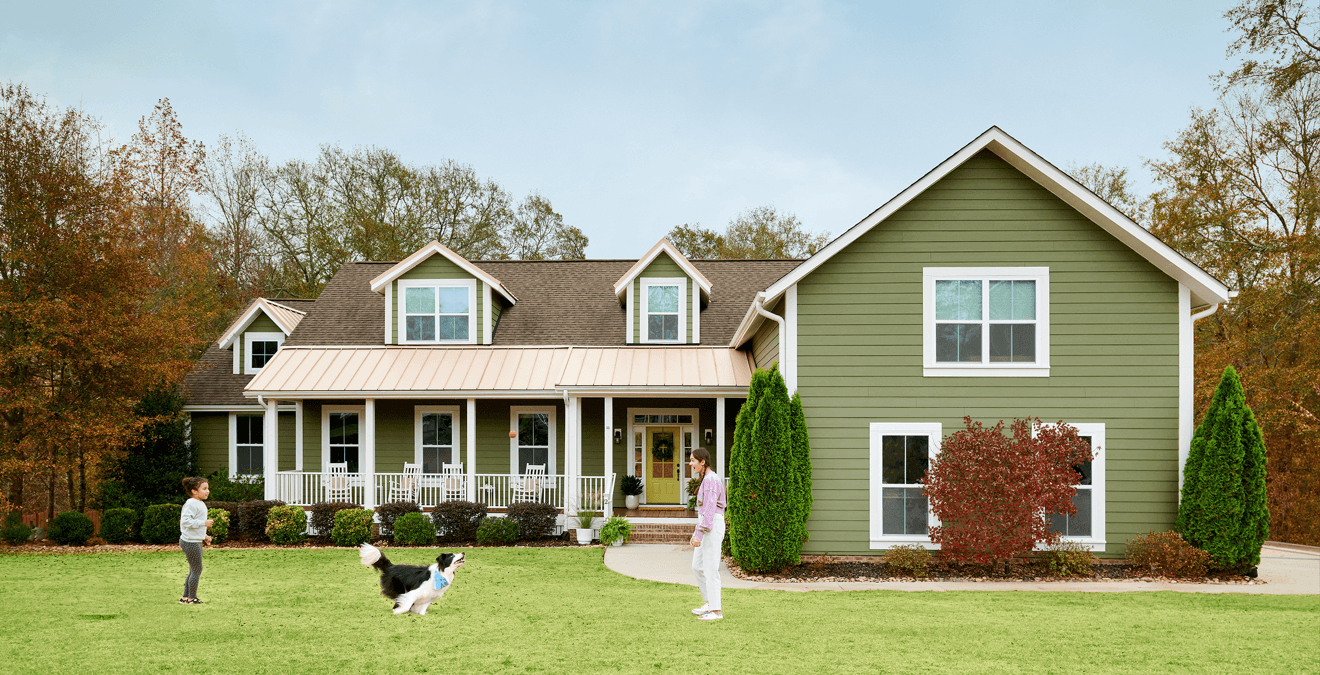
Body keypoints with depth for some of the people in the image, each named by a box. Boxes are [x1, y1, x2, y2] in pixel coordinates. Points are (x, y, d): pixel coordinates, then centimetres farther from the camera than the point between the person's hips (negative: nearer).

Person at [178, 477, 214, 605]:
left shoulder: (200, 504, 16)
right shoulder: (192, 504, -17)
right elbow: (185, 521, -27)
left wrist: (204, 536, 19)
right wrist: (203, 523, -25)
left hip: (195, 542, 11)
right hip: (191, 542, -11)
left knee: (193, 570, 16)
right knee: (197, 570, -2)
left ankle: (185, 597, 23)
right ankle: (191, 598, 7)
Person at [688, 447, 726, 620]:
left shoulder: (711, 479, -15)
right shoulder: (707, 479, 16)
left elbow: (709, 509, -21)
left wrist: (699, 535, -22)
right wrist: (697, 532, 22)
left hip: (712, 526, -10)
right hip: (707, 527, 10)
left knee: (710, 569, -5)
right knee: (697, 566, 14)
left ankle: (716, 611, 0)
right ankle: (710, 603, 23)